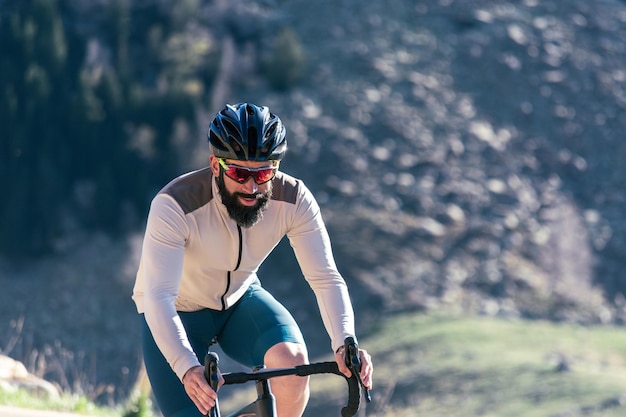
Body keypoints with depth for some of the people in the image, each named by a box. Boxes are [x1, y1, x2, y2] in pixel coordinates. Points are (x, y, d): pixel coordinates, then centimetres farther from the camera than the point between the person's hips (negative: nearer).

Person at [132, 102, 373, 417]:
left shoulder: (293, 199, -23)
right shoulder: (175, 205, -34)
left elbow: (326, 278, -26)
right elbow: (159, 297, -41)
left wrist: (344, 345, -45)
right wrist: (188, 369, -57)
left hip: (239, 301, 3)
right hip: (177, 311, -3)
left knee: (293, 360, -27)